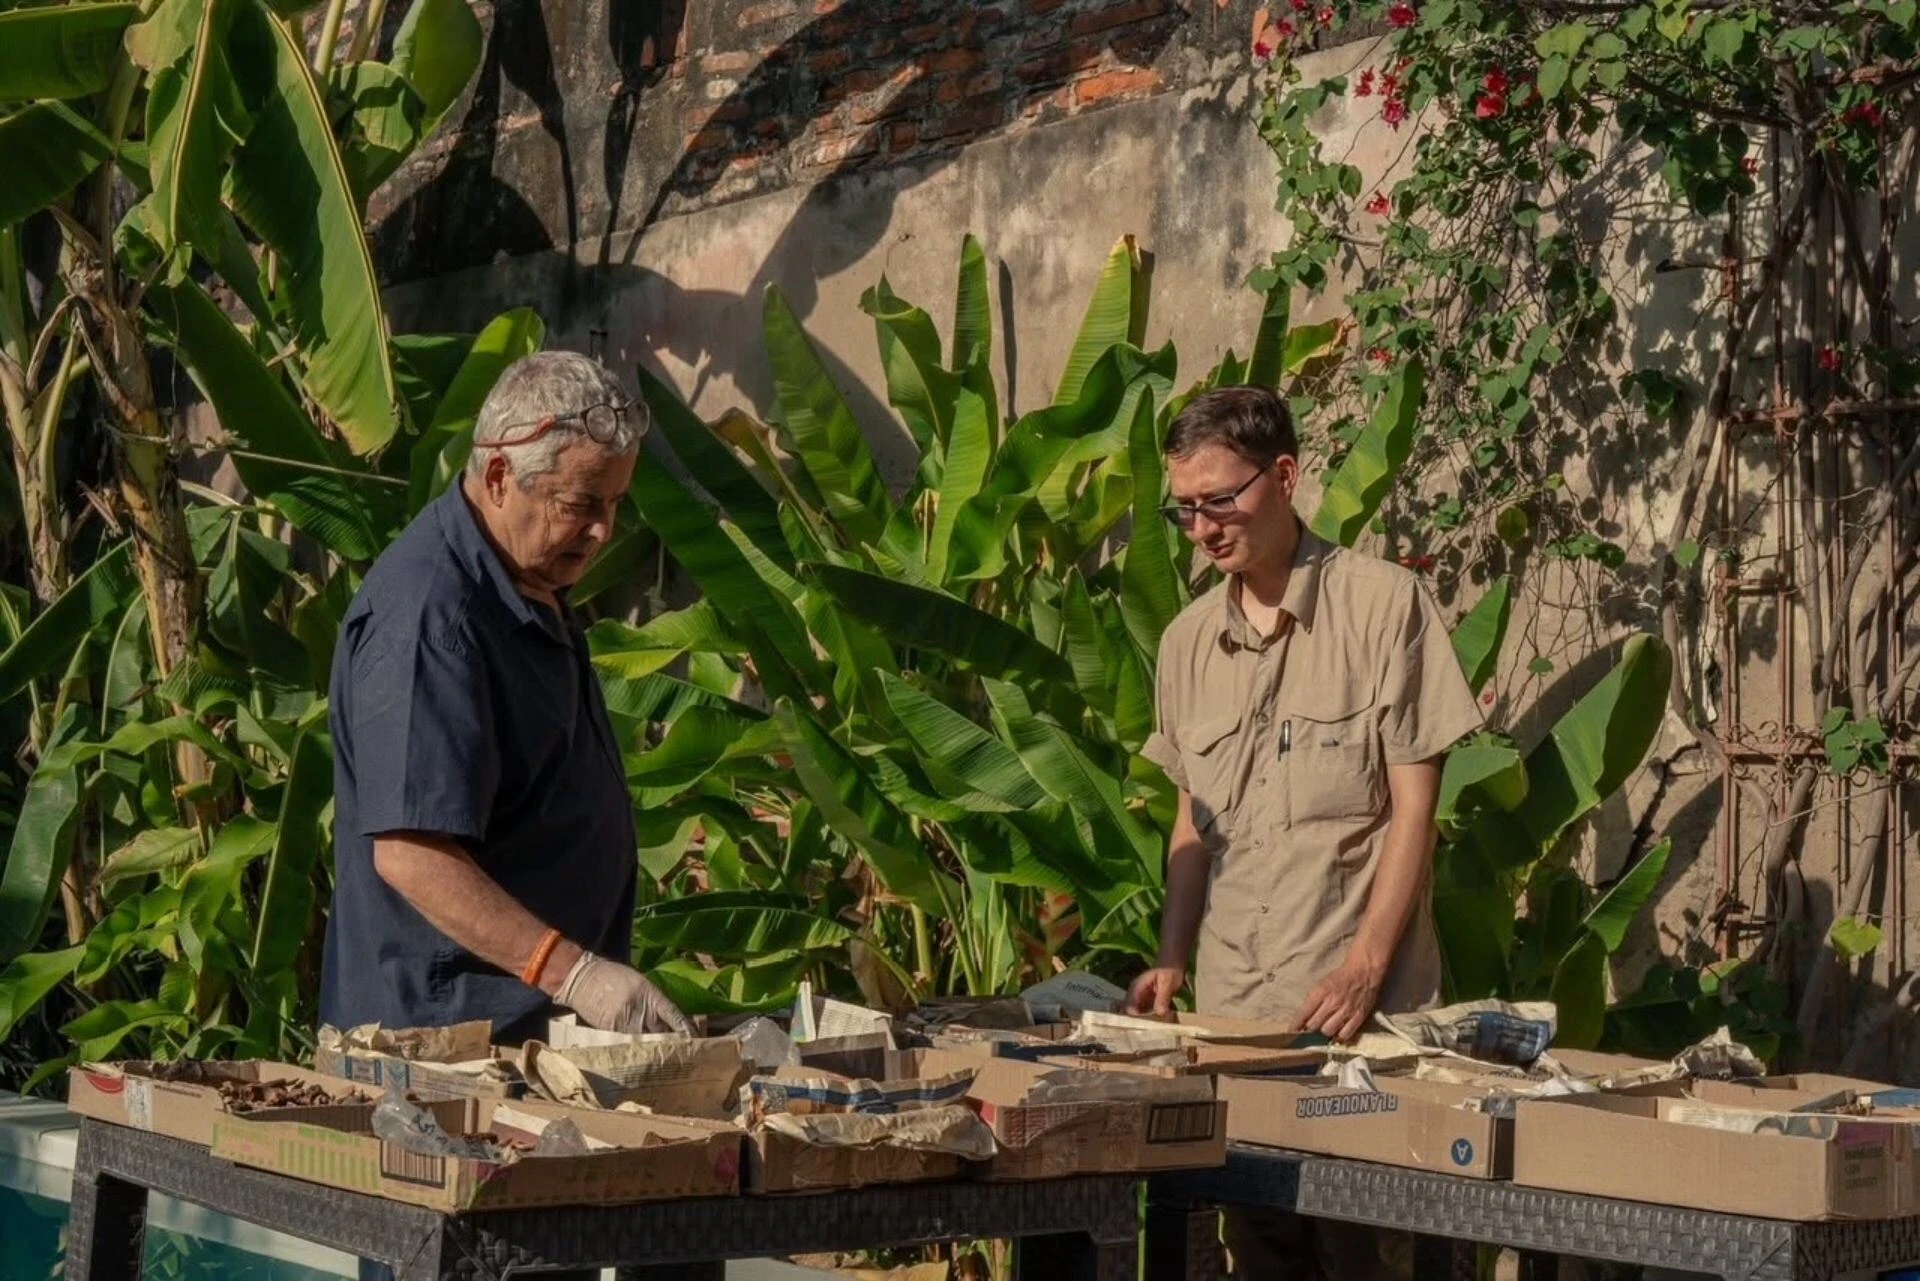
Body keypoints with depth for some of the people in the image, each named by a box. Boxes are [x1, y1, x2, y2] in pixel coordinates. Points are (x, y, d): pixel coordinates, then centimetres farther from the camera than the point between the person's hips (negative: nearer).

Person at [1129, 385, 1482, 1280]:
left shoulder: (1383, 603, -5)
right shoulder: (1188, 641, 10)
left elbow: (1413, 805, -7)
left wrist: (1365, 967, -14)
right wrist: (1172, 961, 7)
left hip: (1358, 1006, -5)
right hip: (1231, 1010, 5)